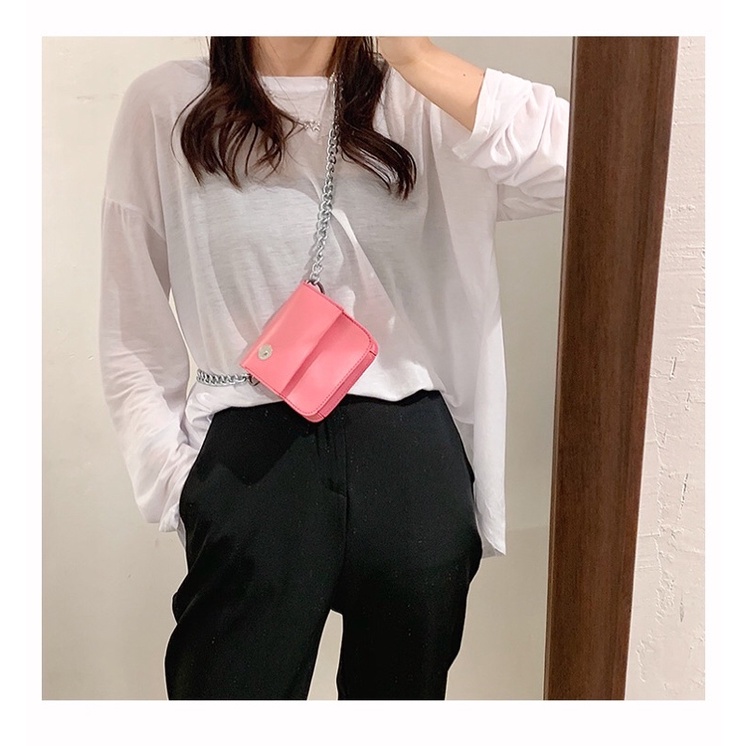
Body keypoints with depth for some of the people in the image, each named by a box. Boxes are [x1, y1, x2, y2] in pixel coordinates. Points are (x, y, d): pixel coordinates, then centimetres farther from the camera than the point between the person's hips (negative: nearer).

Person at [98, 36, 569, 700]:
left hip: (412, 457, 3)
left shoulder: (416, 105, 8)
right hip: (249, 461, -1)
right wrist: (180, 484, -2)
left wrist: (417, 58, -11)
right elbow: (133, 340, 4)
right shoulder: (166, 104, 4)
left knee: (405, 684, 18)